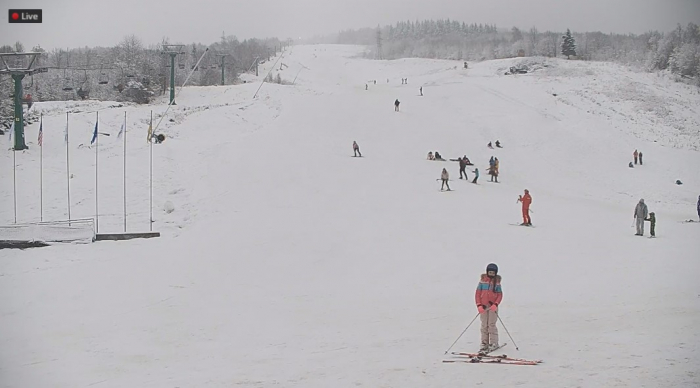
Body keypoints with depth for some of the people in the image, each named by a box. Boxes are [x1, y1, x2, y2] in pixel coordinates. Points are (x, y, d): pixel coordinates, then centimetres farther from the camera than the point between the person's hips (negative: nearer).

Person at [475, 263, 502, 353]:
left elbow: (500, 295, 1)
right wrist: (479, 305, -8)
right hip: (483, 306, 2)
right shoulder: (483, 280, 3)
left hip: (493, 306, -2)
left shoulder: (497, 281, 2)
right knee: (484, 325, 6)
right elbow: (478, 293, 3)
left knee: (491, 325, -5)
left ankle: (493, 343, 4)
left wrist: (496, 304, -15)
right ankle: (484, 344, 12)